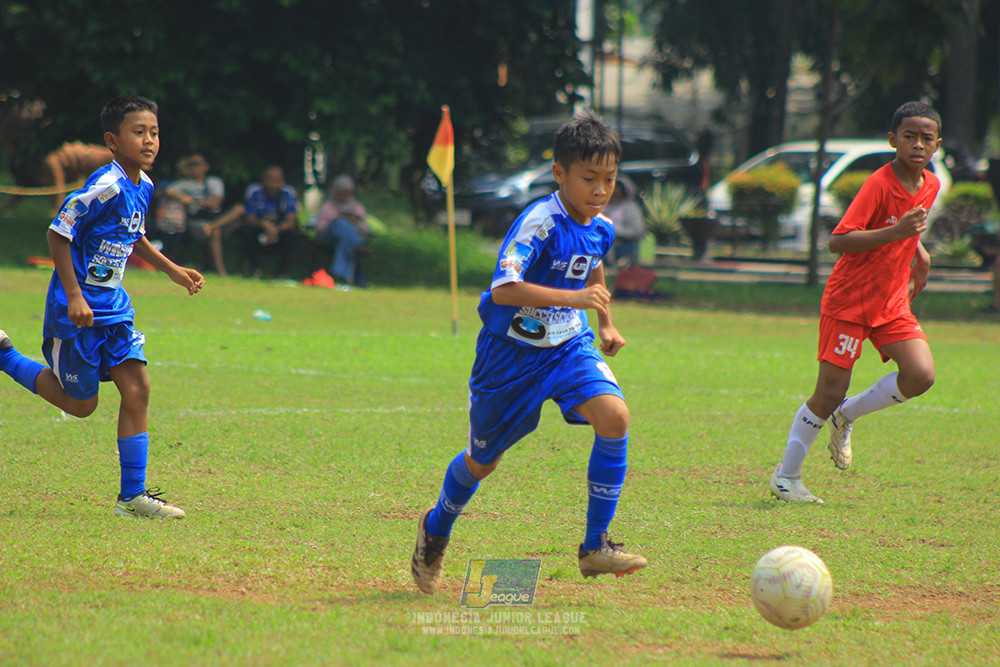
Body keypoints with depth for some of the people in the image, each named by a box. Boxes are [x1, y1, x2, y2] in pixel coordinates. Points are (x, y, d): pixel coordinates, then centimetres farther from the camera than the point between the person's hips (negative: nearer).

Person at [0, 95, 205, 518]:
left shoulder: (143, 185, 6)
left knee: (136, 390, -2)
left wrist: (173, 271, 16)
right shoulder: (106, 186, -22)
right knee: (80, 404, 4)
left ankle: (132, 496, 1)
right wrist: (73, 296, -22)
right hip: (78, 310, -8)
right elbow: (58, 233, -20)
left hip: (112, 308, 8)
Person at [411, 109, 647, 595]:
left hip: (569, 346, 5)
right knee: (484, 459, 11)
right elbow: (503, 289, -38)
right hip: (512, 351, -5)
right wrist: (573, 297, -44)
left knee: (614, 415, -22)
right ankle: (435, 530, 44)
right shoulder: (539, 223, -25)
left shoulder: (601, 228, -2)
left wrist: (607, 324, 12)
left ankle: (595, 546, -14)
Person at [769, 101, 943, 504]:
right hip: (848, 300, -6)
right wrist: (896, 232, -34)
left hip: (892, 303, 6)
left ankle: (847, 415, 11)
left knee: (921, 375, -13)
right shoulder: (879, 183, -20)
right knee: (831, 392, -4)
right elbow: (837, 241, -27)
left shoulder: (931, 185, 3)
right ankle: (786, 477, 13)